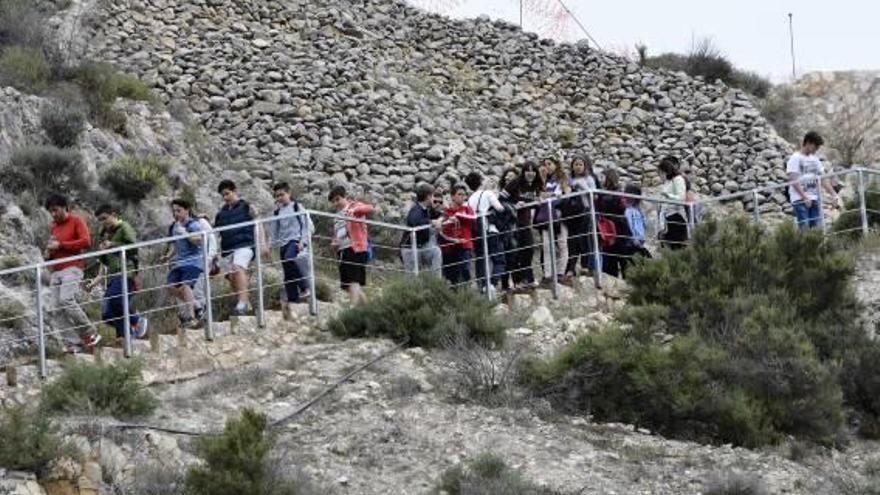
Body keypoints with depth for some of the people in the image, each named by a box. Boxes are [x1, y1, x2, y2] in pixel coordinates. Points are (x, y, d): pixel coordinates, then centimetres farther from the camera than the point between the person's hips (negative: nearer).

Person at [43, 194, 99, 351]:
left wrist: (60, 244, -12)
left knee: (66, 300, -25)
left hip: (72, 268, -7)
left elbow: (86, 242, -11)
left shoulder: (76, 221, 3)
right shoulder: (53, 227, 21)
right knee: (56, 307, -6)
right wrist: (48, 253, 9)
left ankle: (91, 334, -15)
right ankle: (73, 342, -5)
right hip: (55, 271, 7)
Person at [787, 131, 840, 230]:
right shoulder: (795, 158, -3)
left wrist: (833, 195, 4)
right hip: (800, 200, -7)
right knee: (805, 229, -13)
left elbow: (824, 179, 16)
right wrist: (805, 197, -21)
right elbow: (793, 180, -12)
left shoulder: (815, 159, 17)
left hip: (814, 199, 7)